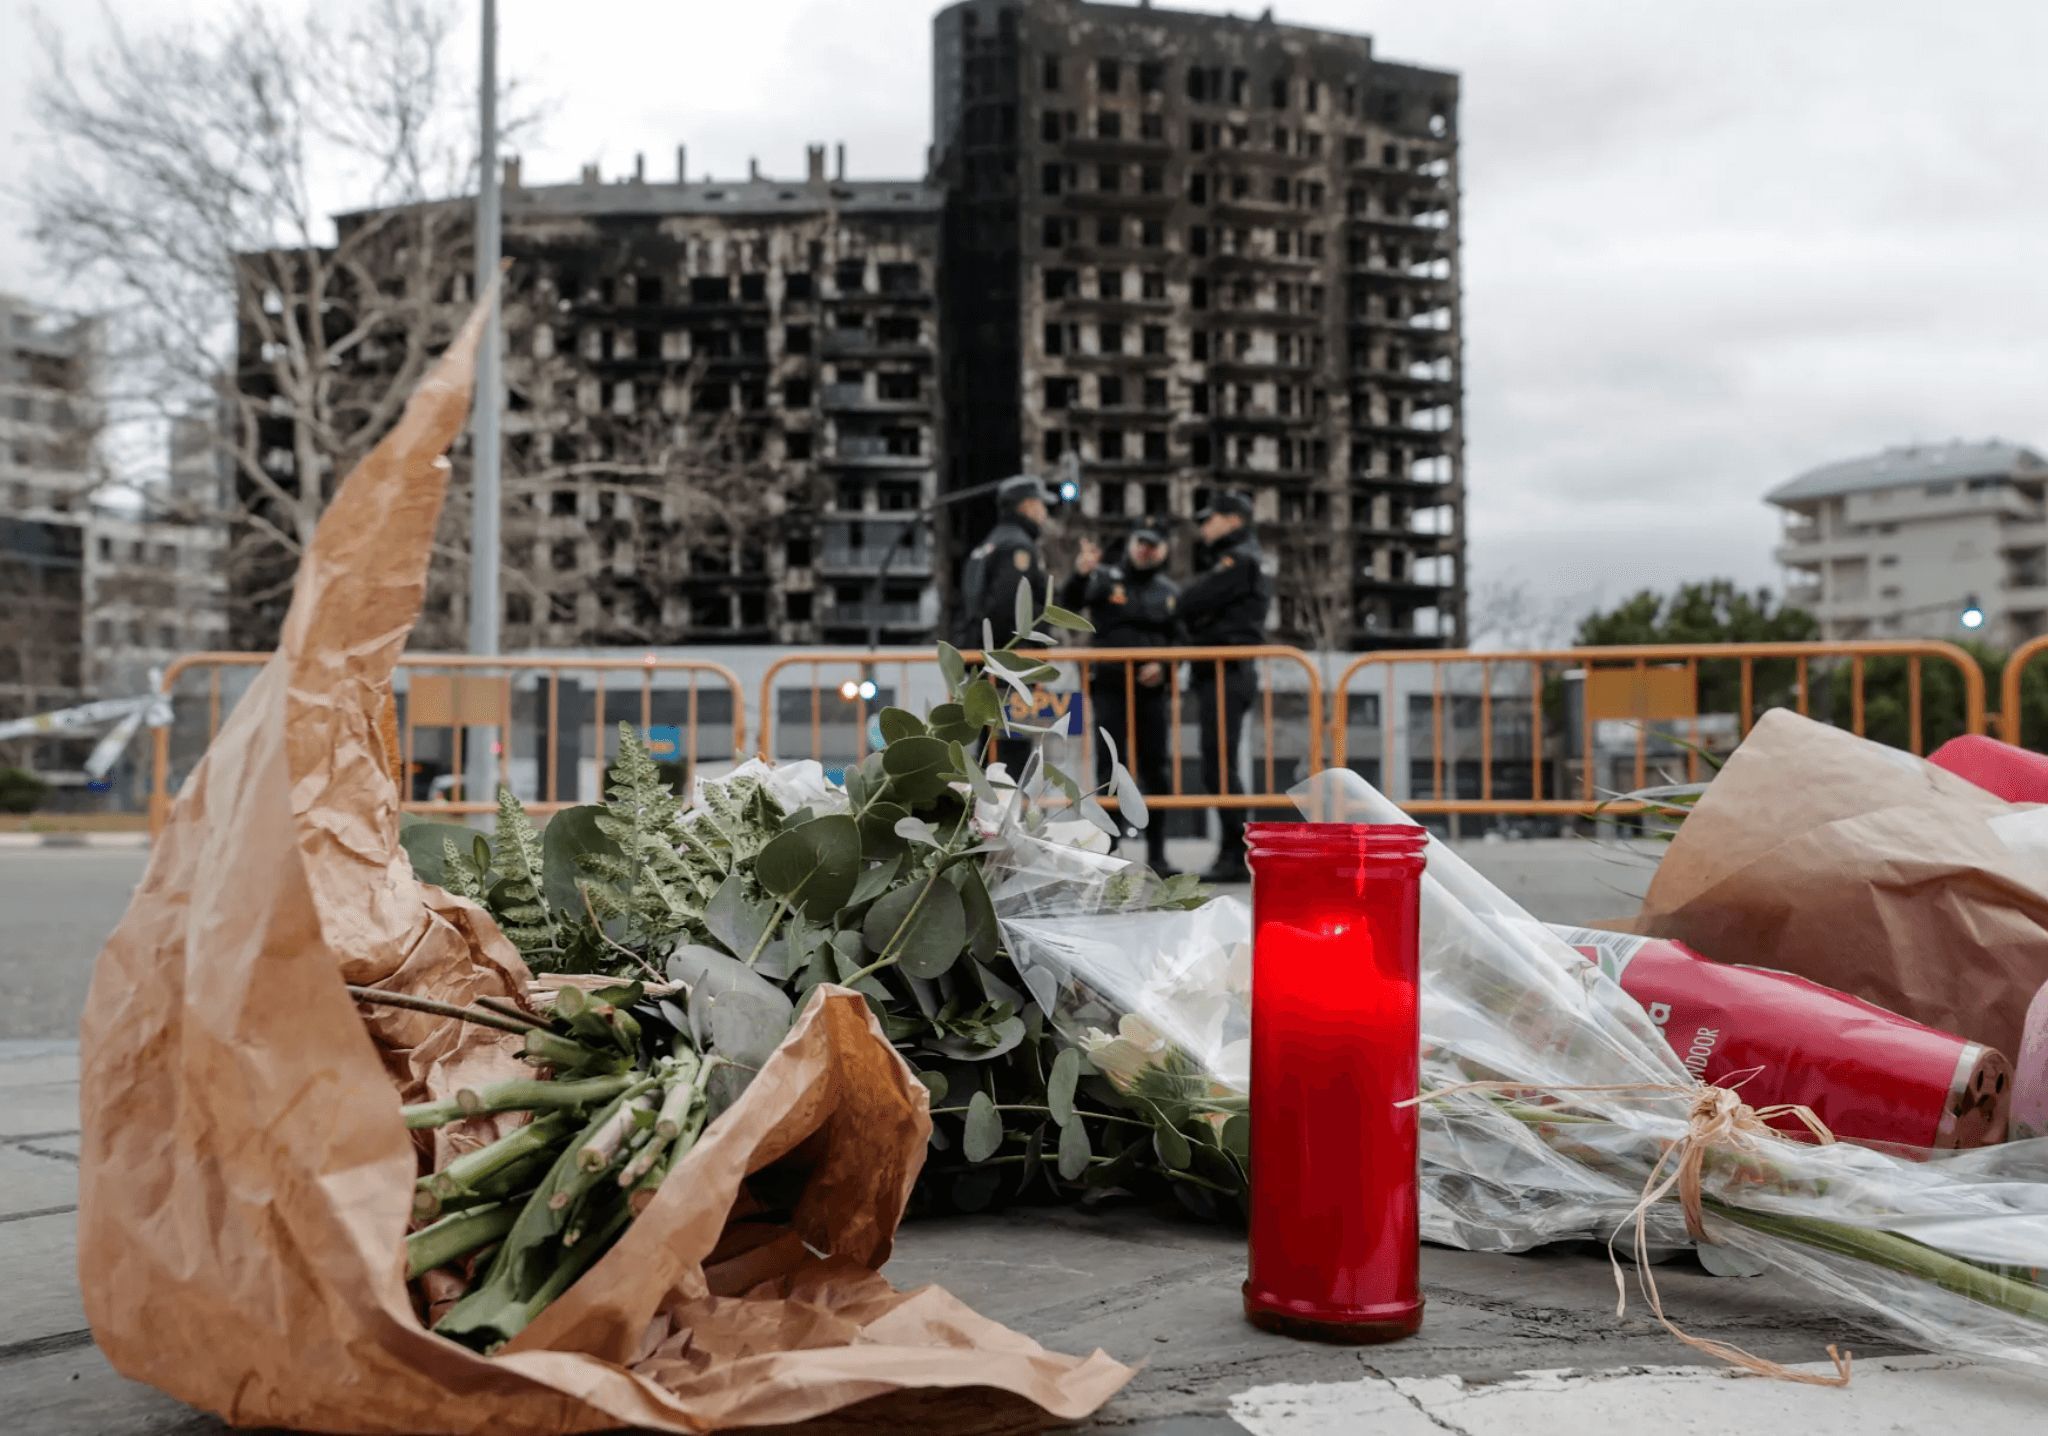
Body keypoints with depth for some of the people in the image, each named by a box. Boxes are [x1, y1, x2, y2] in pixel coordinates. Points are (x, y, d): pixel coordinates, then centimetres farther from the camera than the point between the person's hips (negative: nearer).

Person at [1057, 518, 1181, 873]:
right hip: (1109, 687, -3)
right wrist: (1080, 574, -34)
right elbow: (1070, 604, -15)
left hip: (1151, 690, 4)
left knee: (1156, 770, 6)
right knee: (1110, 768, -2)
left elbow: (1178, 641, 14)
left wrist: (1163, 666, -6)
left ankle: (1157, 854, 15)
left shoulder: (1170, 592, 13)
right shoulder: (1105, 578, 1)